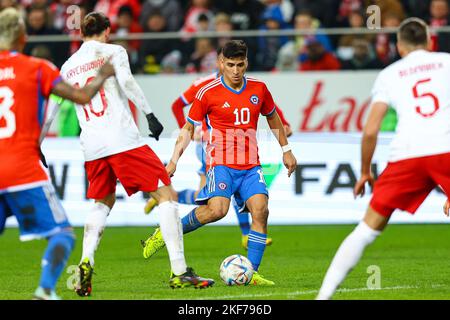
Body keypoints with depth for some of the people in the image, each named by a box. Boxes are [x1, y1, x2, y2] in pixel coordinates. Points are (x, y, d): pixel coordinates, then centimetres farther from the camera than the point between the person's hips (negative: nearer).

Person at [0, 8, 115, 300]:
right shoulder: (37, 68, -1)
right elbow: (82, 97, -3)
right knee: (63, 233, 1)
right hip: (24, 169, -4)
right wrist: (103, 76, 15)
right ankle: (46, 289, -20)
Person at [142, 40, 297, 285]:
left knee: (260, 210, -15)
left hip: (251, 166, 4)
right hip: (221, 162, -4)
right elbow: (188, 127, 5)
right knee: (216, 210, -26)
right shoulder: (208, 93, -5)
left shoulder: (258, 89, 6)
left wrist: (286, 150, 26)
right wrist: (174, 161, 0)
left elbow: (273, 118, 24)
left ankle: (251, 273, -10)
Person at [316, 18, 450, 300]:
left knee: (369, 228, 11)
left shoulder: (389, 74, 17)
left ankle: (325, 294, 8)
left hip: (406, 155, 1)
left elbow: (370, 131, 10)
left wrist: (365, 172, 23)